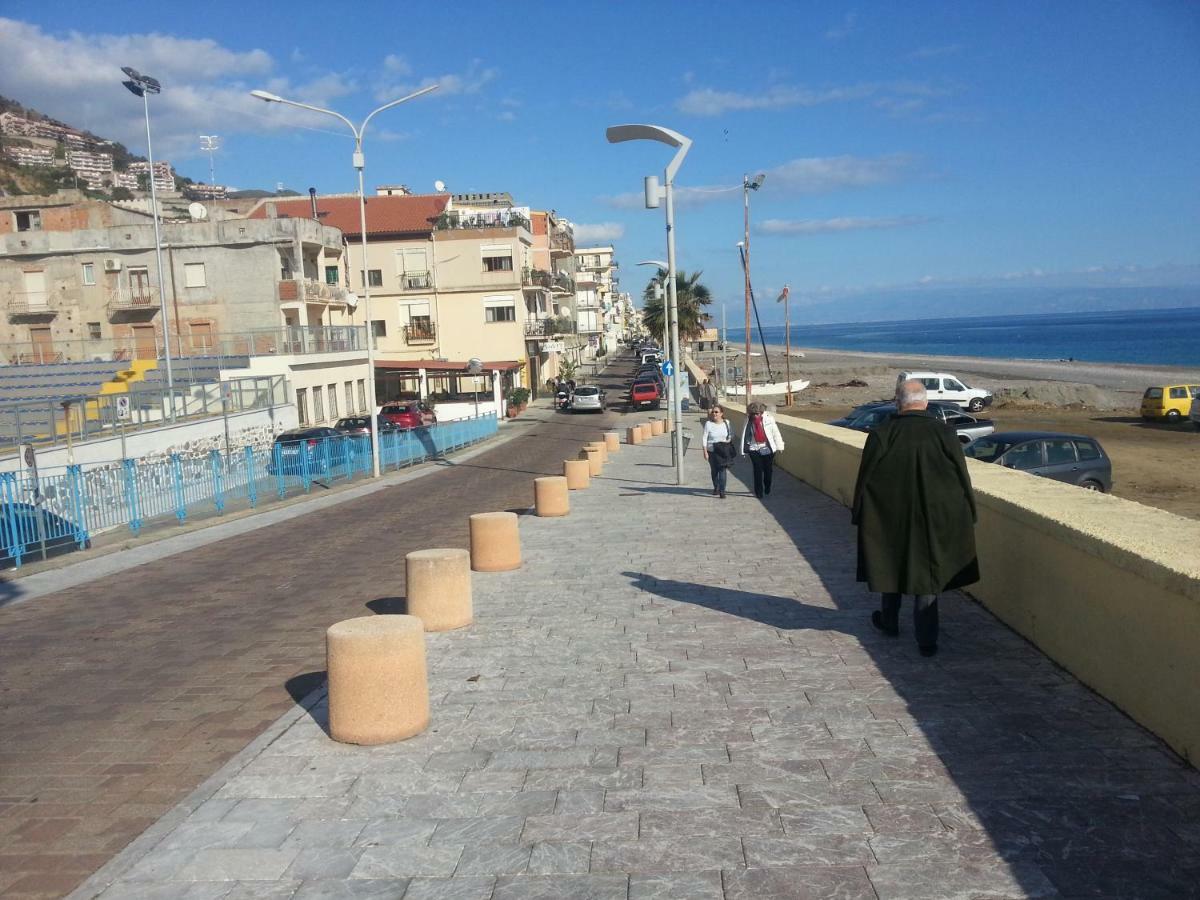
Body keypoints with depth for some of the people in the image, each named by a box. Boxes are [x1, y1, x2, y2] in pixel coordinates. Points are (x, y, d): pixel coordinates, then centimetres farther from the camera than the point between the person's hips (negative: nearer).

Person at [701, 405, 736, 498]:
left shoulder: (726, 423, 2)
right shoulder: (708, 424, -4)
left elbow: (731, 435, 15)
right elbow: (705, 438, -5)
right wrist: (705, 451, -10)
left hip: (724, 450, 0)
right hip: (712, 451, 0)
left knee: (723, 470, -11)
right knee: (714, 470, 11)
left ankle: (722, 491, -11)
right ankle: (716, 488, 33)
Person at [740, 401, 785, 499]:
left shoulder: (769, 419, -9)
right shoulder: (749, 421, -6)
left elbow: (775, 432, -1)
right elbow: (745, 435, 0)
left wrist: (779, 446, 2)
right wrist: (745, 449, 1)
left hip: (768, 449, 0)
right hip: (754, 449, 0)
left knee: (768, 469, 11)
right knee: (758, 471, -3)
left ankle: (767, 488, 35)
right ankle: (759, 492, 5)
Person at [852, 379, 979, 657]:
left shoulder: (881, 435, -10)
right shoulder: (944, 434, -8)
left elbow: (864, 479, -5)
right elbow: (963, 479, -3)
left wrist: (858, 516, 6)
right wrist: (968, 516, 9)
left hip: (889, 518, 0)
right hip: (934, 520, 0)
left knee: (890, 568, 20)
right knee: (927, 574, 8)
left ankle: (889, 622, 37)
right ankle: (926, 641, 7)